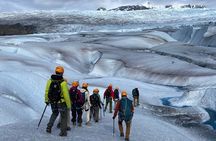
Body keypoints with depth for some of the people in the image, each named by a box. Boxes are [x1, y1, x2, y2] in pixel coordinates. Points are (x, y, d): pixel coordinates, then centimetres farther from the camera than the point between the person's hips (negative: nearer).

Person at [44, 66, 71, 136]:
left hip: (52, 102, 4)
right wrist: (68, 104, -9)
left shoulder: (50, 80, -5)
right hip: (61, 102, -4)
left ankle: (49, 127, 19)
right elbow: (66, 95, -18)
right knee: (63, 117, 11)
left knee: (54, 113, 28)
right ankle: (63, 132, 13)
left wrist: (46, 100, 17)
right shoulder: (63, 82, -19)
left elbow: (46, 91, 3)